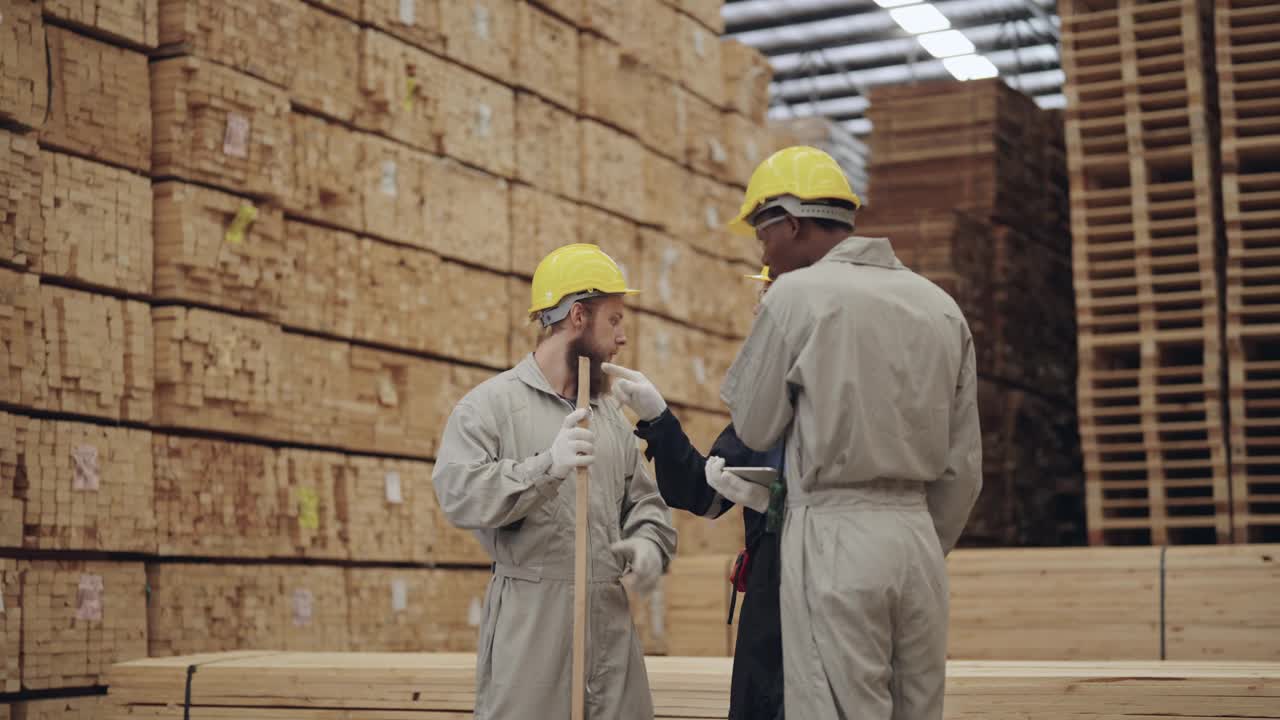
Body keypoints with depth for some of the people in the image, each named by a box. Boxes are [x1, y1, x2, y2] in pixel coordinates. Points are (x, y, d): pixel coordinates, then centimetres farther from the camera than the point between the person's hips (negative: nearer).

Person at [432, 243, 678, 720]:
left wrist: (650, 543, -2)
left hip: (610, 622, 6)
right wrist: (545, 467, -23)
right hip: (530, 620, -6)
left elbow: (643, 500, 21)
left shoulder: (610, 413, 19)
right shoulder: (492, 403, -1)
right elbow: (457, 493, -13)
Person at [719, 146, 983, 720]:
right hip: (918, 534, 6)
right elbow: (963, 468, 12)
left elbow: (754, 429, 2)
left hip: (833, 536, -6)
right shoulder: (940, 305, 11)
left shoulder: (798, 294, -6)